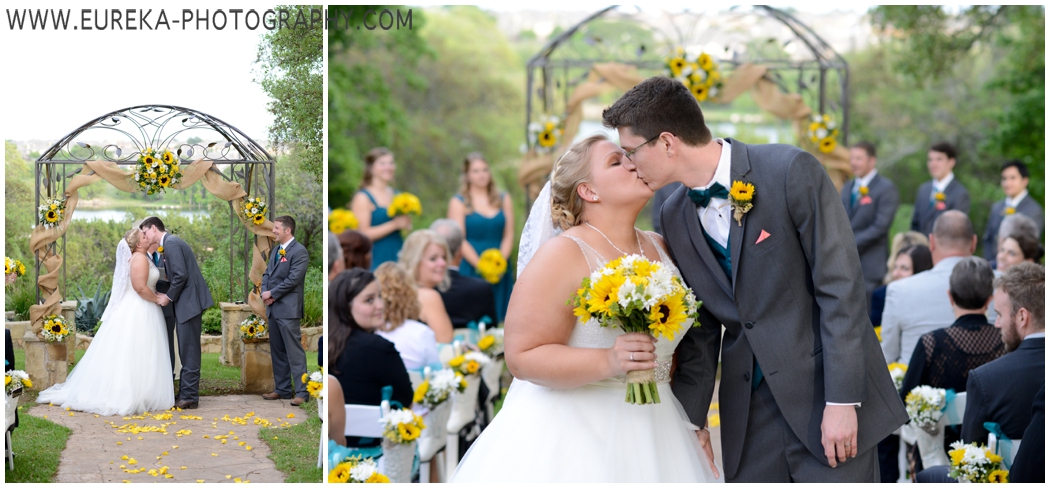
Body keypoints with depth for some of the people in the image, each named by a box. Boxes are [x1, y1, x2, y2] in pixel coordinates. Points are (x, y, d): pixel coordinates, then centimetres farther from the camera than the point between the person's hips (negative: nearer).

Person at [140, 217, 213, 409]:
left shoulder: (171, 243, -13)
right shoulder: (169, 243, 17)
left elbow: (181, 275, -21)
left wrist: (169, 297, -10)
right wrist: (164, 293, 6)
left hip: (190, 301, -10)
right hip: (186, 301, 10)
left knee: (189, 350, -6)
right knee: (187, 350, 14)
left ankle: (189, 396, -2)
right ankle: (186, 393, 20)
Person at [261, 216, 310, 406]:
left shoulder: (299, 251, -10)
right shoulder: (276, 250, 18)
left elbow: (293, 279, -17)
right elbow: (267, 273, 16)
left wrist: (272, 293, -12)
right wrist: (264, 292, -4)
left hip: (288, 309, -9)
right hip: (273, 308, 9)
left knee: (294, 352, -9)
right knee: (277, 352, 13)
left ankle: (302, 392, -8)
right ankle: (282, 389, 21)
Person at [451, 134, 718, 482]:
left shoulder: (659, 249, 8)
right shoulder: (562, 255, -12)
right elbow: (522, 357, -17)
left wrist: (694, 426, 13)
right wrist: (607, 362, -28)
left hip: (649, 432, 6)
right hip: (574, 432, -6)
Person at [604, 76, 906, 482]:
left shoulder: (791, 171, -12)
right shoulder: (674, 218, 6)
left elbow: (840, 287, -14)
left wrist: (843, 401, -16)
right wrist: (689, 422, 9)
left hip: (824, 392, -5)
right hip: (748, 412, 5)